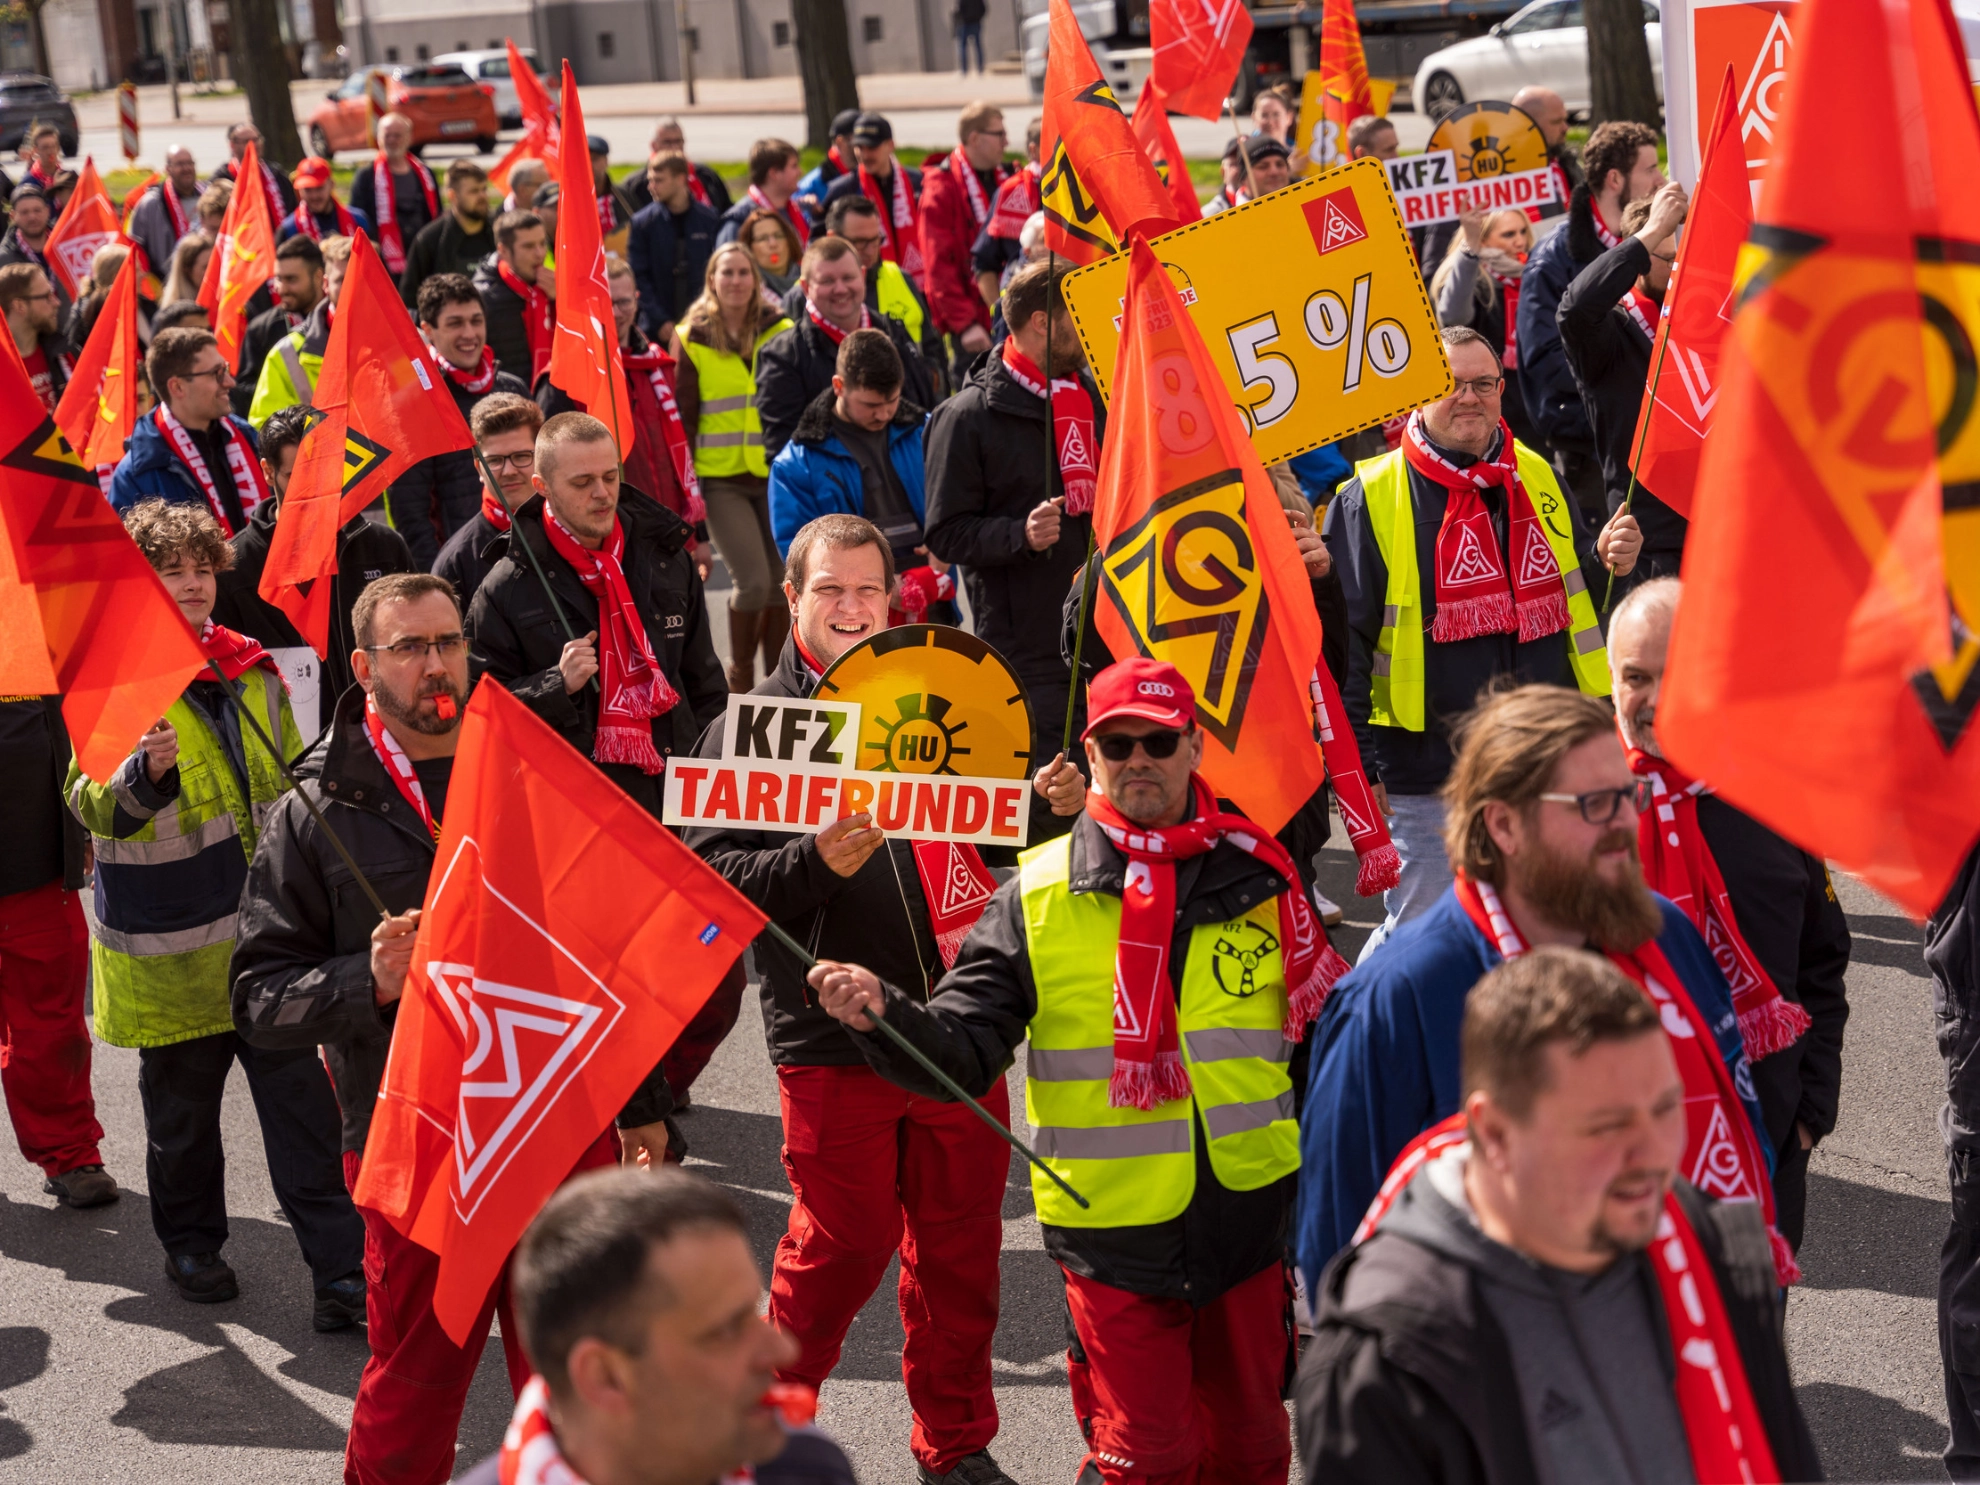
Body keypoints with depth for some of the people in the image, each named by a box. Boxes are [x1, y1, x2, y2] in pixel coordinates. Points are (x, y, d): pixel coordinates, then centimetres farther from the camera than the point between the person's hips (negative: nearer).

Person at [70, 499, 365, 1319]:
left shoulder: (253, 671, 9)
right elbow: (91, 804, -16)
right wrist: (147, 770, -36)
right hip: (167, 939, -3)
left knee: (300, 1097, -1)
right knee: (182, 1102, 11)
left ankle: (340, 1264, 1)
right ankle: (190, 1244, 31)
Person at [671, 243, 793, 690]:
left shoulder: (780, 333, 4)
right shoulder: (691, 340, 1)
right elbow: (682, 416, 4)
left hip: (776, 475, 2)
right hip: (721, 481, -2)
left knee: (784, 581, 1)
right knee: (754, 582, -14)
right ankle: (740, 672, 9)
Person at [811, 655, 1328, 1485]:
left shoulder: (1257, 877, 3)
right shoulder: (1038, 895, -2)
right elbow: (963, 1051, -7)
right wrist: (881, 1013, -27)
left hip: (1247, 1221, 2)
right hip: (1113, 1230, -2)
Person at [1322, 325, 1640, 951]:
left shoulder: (1537, 478, 10)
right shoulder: (1371, 498, -6)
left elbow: (1574, 599, 21)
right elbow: (1342, 641, -8)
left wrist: (1610, 563, -2)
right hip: (1429, 780, -5)